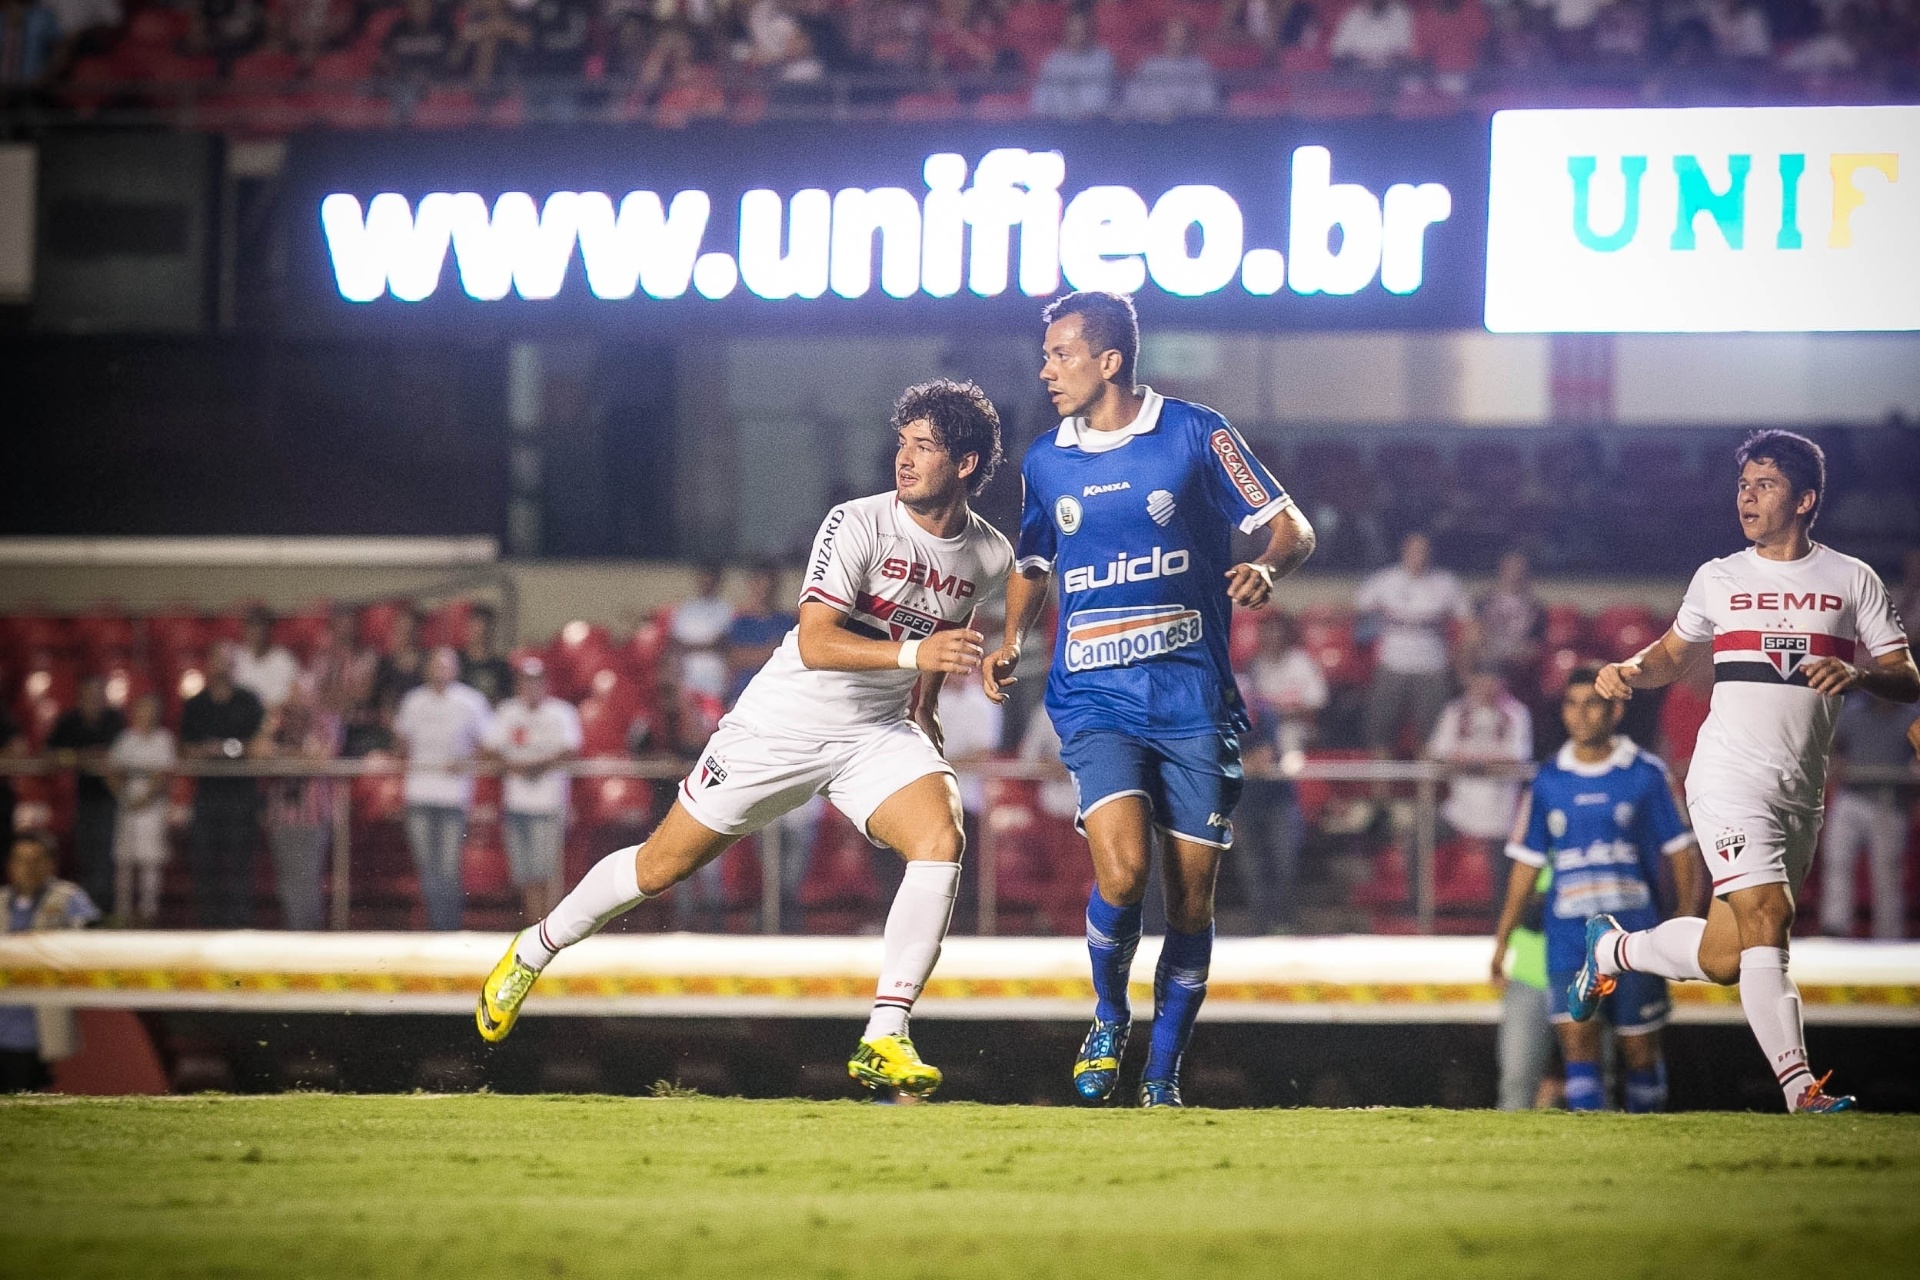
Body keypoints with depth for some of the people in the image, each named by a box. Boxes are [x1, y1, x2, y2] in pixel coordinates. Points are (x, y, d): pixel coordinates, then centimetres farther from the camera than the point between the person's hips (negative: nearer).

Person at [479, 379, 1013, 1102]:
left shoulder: (988, 556, -1)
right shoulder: (859, 524, -18)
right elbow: (814, 643, -27)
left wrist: (923, 713, 25)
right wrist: (911, 652, -38)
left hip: (878, 732, 4)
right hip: (783, 720, -4)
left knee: (941, 838, -25)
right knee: (664, 865, 4)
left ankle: (883, 1043, -24)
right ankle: (531, 954, 30)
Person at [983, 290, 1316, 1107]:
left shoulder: (1196, 435, 0)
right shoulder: (1045, 462, 11)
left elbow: (1292, 528, 1)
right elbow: (1032, 565, 27)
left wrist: (1269, 567, -21)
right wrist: (1010, 641, 9)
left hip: (1193, 699, -1)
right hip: (1094, 699, 1)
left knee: (1191, 899, 0)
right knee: (1121, 870, -20)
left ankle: (1162, 1076, 15)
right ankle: (1109, 1020, 6)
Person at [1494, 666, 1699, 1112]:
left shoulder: (1646, 774, 2)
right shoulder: (1548, 782, 9)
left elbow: (1679, 852, 5)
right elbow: (1527, 862, 14)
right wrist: (1503, 937, 11)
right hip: (1568, 934, 2)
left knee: (1640, 1048, 0)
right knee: (1576, 1039, -12)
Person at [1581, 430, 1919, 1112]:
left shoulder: (1853, 580, 7)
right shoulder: (1719, 578, 9)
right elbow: (1673, 652, 24)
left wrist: (1860, 673, -18)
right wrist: (1631, 670, 2)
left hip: (1801, 792, 2)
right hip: (1731, 774, -2)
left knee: (1725, 958, 4)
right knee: (1766, 915, -21)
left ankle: (1613, 948, 31)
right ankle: (1799, 1086, -24)